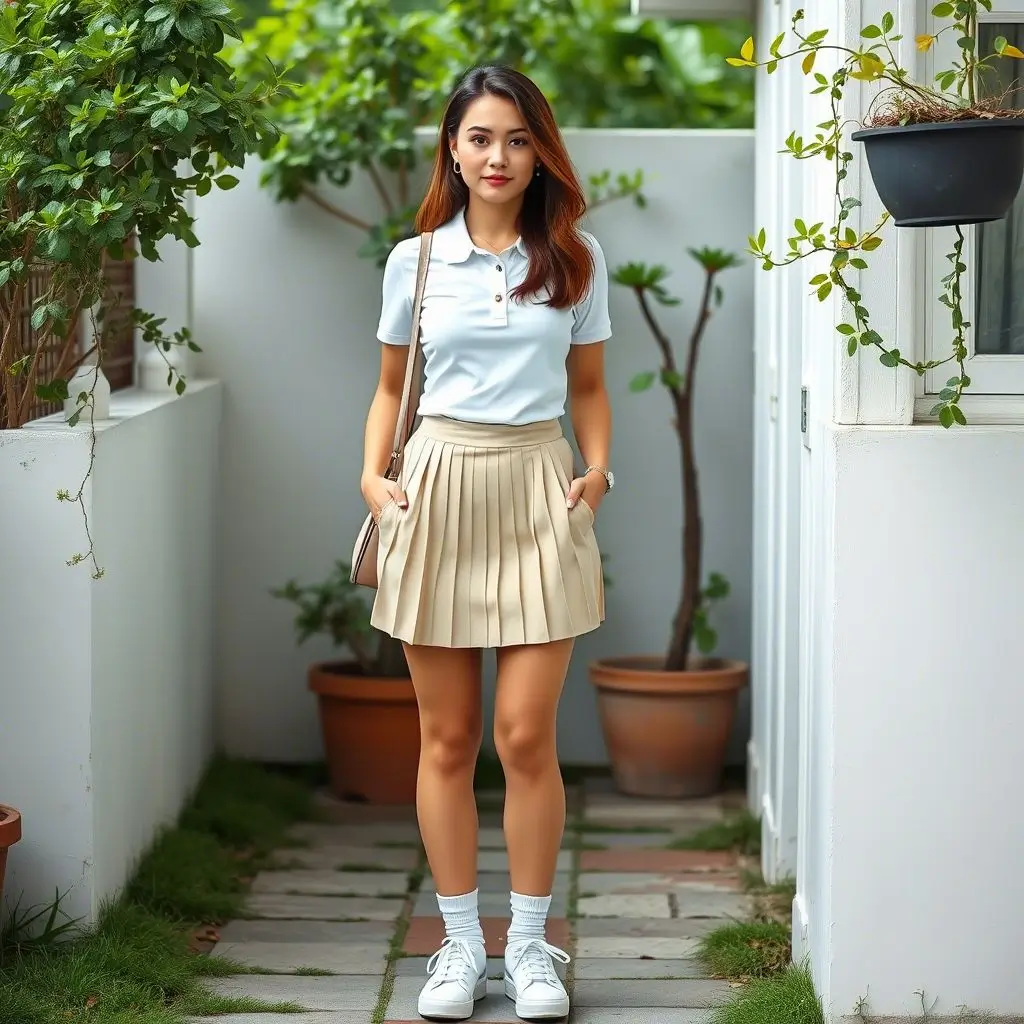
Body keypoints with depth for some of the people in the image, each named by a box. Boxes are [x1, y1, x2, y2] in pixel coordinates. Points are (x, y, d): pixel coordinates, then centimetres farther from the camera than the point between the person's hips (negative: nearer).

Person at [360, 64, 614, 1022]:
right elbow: (391, 386, 13)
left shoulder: (576, 259, 6)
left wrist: (597, 468, -4)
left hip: (538, 492, -1)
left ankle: (530, 943, 10)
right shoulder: (415, 261, 5)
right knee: (447, 737, 4)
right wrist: (373, 475, -1)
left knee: (525, 735, -5)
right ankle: (460, 943, 16)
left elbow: (588, 386, 12)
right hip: (439, 487, 1)